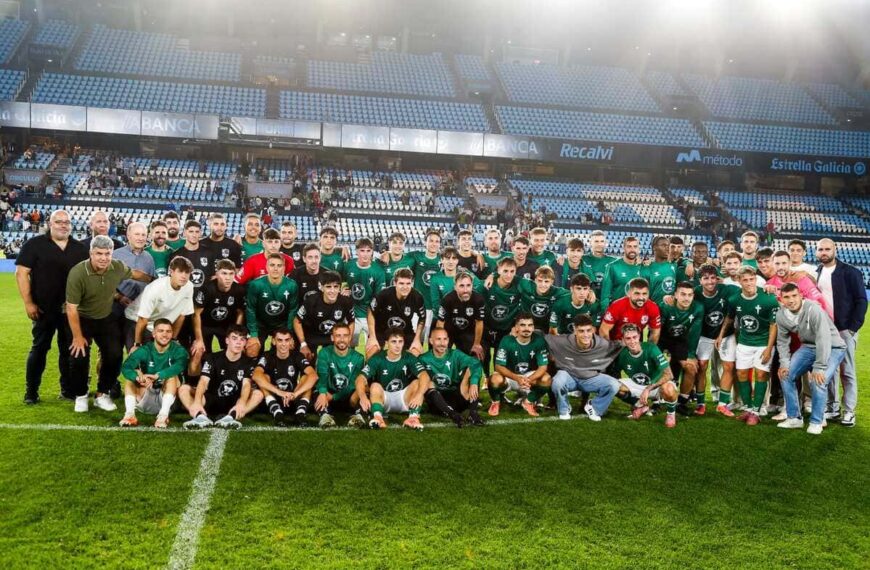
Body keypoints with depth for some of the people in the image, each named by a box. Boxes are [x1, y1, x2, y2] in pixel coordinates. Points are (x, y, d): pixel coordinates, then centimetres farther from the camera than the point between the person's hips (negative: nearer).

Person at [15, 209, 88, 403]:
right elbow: (21, 272, -5)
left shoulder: (79, 248, 8)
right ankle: (31, 391, 14)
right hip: (44, 308, -3)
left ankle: (68, 389, 20)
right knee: (39, 348, 5)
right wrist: (28, 303, -11)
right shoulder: (35, 244, -2)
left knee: (69, 349, 9)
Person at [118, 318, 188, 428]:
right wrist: (138, 378, -44)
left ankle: (163, 415, -37)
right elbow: (125, 367, -22)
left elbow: (179, 366, -32)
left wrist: (157, 376, -47)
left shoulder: (178, 350, -9)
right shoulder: (145, 350, -5)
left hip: (167, 399, -2)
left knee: (172, 375, -25)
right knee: (131, 375, -17)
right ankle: (129, 414, -32)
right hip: (145, 403, 2)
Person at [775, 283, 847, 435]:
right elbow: (782, 341, 3)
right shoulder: (781, 316, -10)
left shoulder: (813, 310, -31)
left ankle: (817, 422, -4)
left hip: (832, 347, -6)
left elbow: (824, 339, -33)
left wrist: (819, 368, -33)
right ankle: (794, 418, 11)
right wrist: (784, 363, -8)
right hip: (809, 347, 7)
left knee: (818, 381, -25)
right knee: (786, 375, -3)